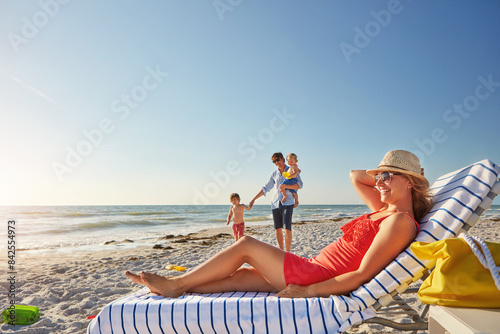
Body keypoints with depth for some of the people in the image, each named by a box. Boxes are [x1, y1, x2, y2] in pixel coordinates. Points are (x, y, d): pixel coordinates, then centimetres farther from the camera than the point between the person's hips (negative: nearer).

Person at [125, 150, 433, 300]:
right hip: (315, 271, 8)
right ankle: (178, 289, 22)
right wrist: (382, 173, 8)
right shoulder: (385, 208, 9)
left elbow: (363, 275, -24)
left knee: (246, 245, -2)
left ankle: (177, 283, 12)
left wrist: (307, 291, -22)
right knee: (242, 275, 10)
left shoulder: (401, 221, -17)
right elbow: (355, 177, 22)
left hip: (316, 279, -8)